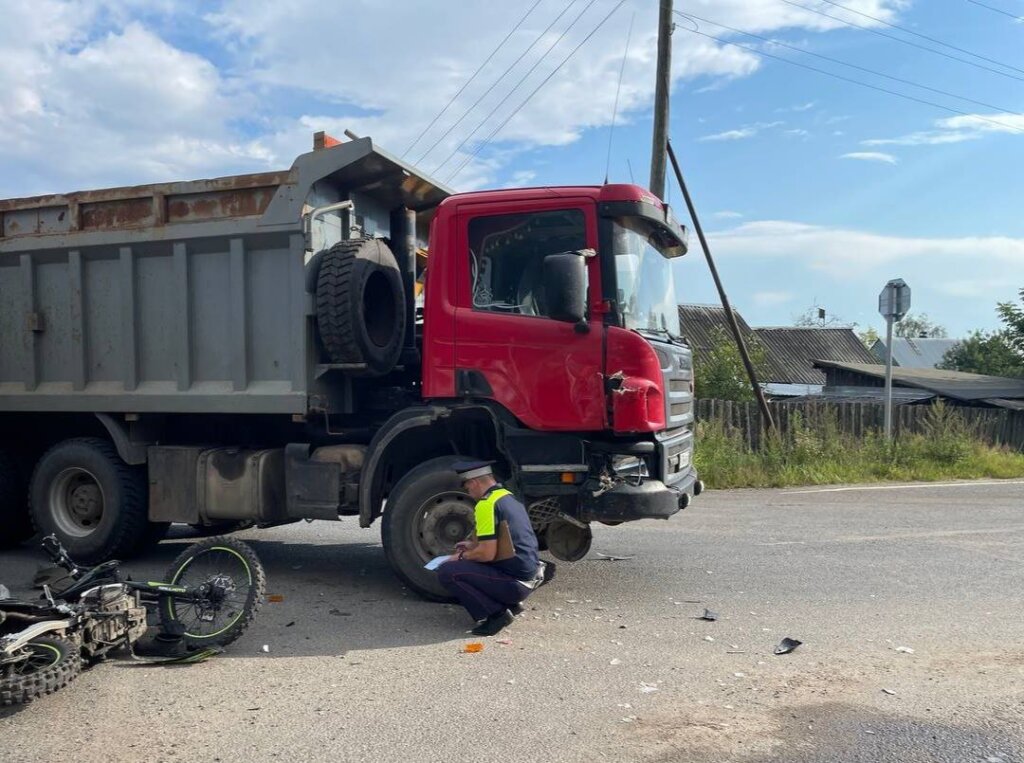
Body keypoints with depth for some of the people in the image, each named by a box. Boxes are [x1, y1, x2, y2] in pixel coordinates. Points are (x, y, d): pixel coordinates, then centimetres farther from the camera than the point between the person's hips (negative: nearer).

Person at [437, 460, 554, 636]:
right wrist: (473, 545, 28)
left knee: (446, 572, -10)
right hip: (529, 574, 10)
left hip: (515, 583, -10)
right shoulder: (508, 496, 12)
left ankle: (495, 613, -9)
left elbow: (487, 553, -19)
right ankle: (510, 603, 13)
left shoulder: (487, 504, -16)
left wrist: (462, 557, -2)